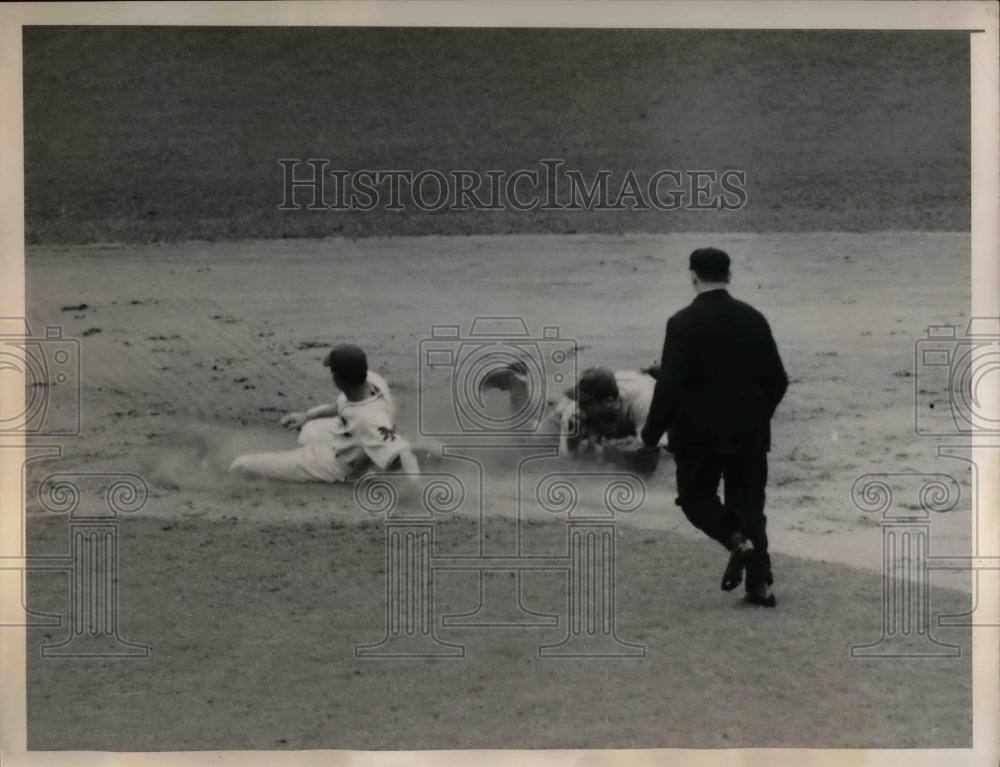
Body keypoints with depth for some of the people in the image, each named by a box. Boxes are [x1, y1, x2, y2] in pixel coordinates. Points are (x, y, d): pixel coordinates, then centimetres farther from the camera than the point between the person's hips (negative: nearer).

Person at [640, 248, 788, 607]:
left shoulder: (683, 323, -12)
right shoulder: (753, 319, 1)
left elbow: (669, 385, -16)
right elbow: (777, 379, 5)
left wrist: (652, 433, -5)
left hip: (699, 433, -4)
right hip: (749, 432, 4)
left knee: (696, 495, 14)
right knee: (748, 503, 12)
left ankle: (737, 540, -11)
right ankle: (760, 583, 7)